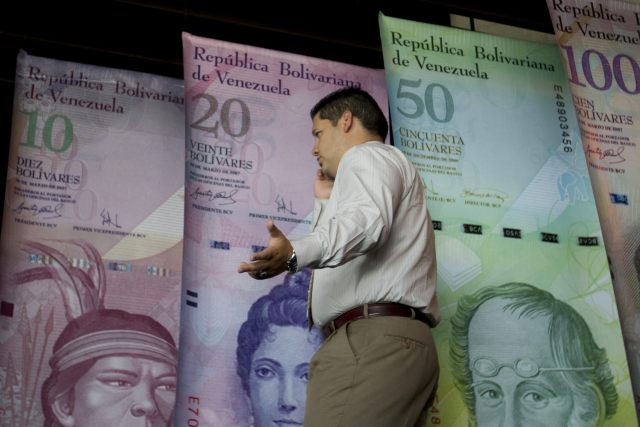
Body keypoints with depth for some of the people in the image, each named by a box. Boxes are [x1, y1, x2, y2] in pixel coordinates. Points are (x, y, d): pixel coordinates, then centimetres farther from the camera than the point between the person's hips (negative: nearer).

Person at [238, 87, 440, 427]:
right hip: (387, 344, 10)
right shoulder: (374, 166, 36)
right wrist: (327, 201, 35)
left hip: (375, 339, -10)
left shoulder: (367, 155, 5)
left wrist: (295, 253, -35)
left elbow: (367, 220, -20)